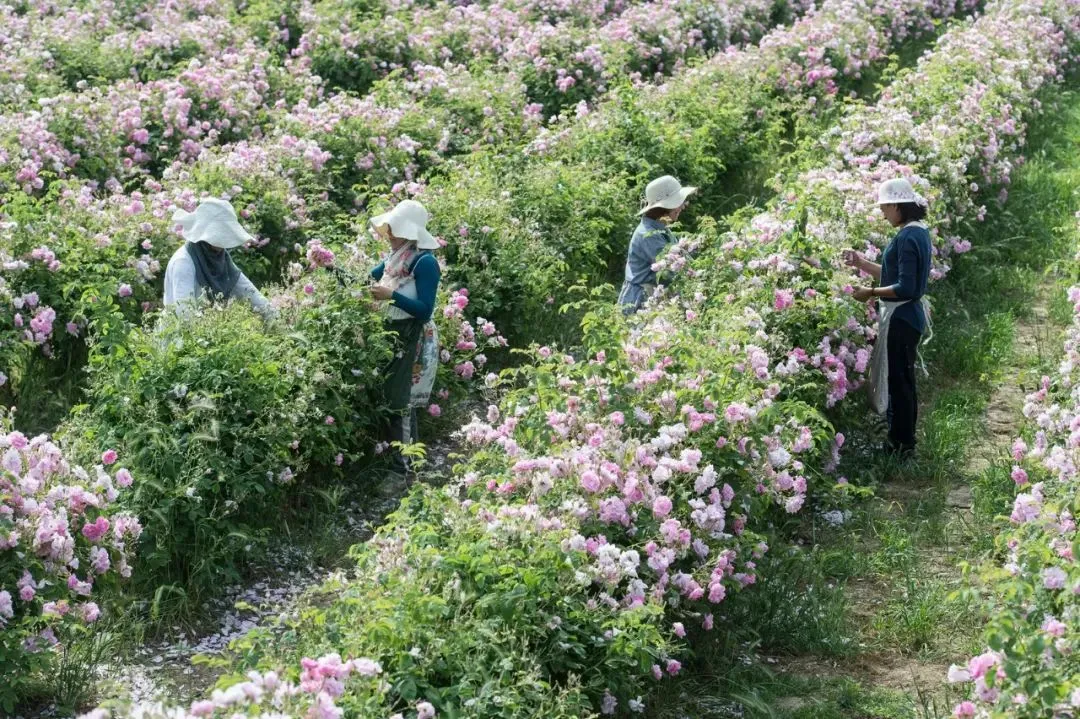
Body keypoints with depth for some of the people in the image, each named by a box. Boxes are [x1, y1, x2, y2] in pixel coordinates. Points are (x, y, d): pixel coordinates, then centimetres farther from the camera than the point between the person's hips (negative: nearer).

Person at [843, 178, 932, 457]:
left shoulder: (907, 237, -21)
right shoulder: (918, 232, 10)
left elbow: (905, 288, -25)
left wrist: (871, 293, -16)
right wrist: (861, 263, 11)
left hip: (901, 318, -10)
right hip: (907, 315, 10)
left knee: (899, 380, 0)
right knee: (901, 379, 17)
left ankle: (902, 444, 8)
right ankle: (902, 439, 27)